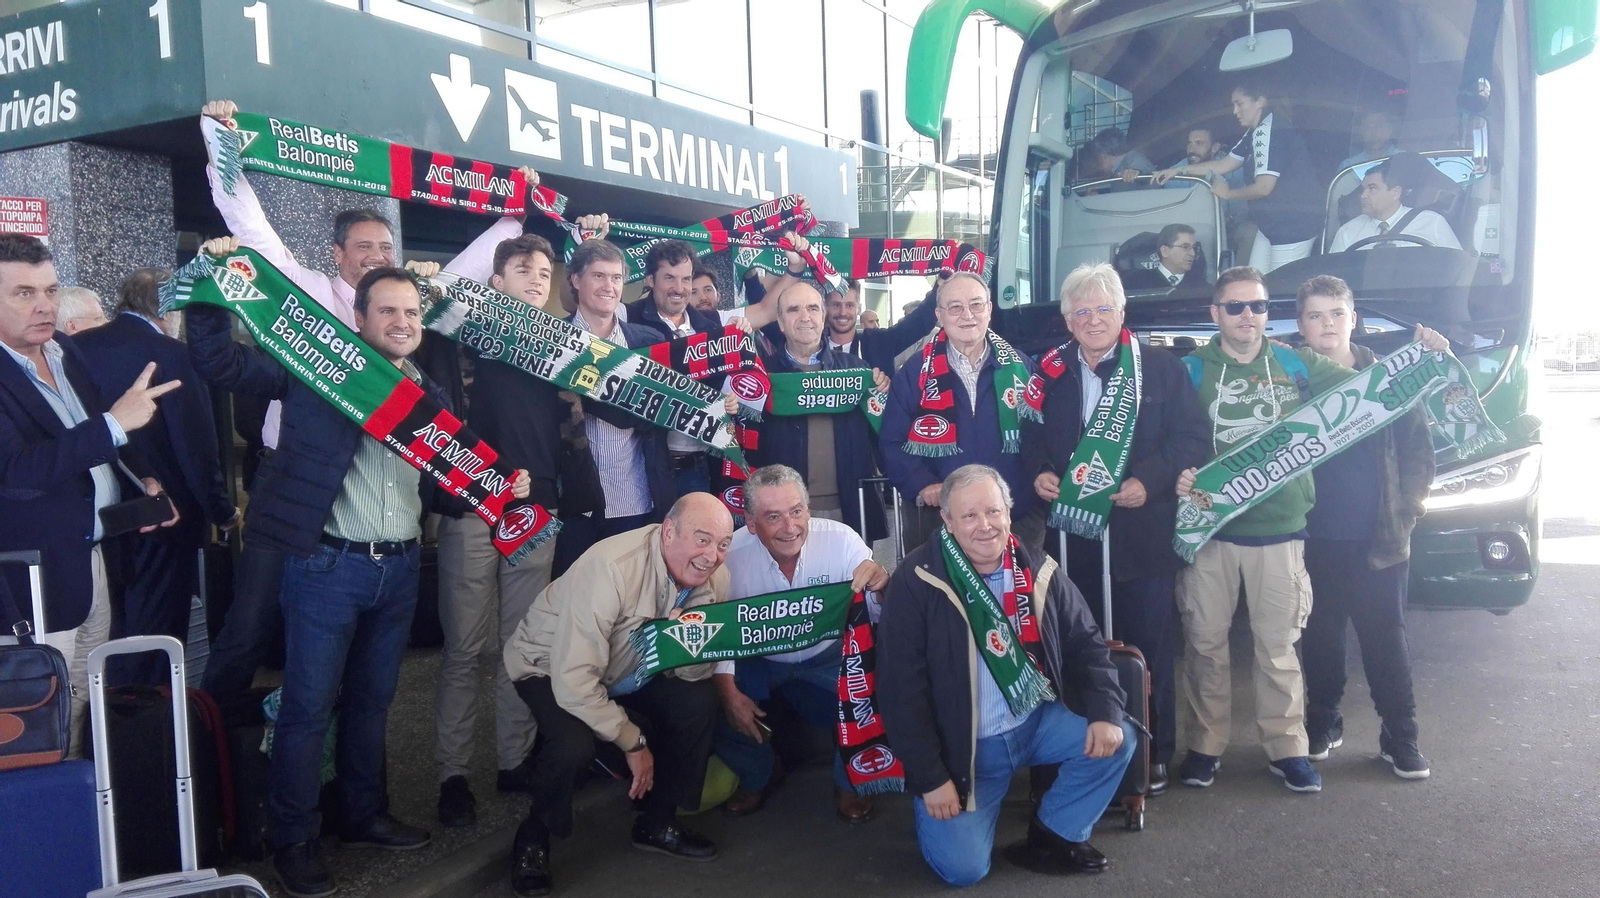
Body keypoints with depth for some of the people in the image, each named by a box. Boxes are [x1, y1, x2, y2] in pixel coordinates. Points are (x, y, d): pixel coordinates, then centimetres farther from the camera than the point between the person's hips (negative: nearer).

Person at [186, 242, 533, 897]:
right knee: (309, 707, 3)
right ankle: (294, 842, 18)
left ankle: (363, 817, 34)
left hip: (400, 569, 5)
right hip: (327, 565, -5)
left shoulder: (432, 396, 11)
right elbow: (218, 362, -7)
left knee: (372, 700, 18)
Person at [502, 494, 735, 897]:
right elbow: (573, 681, -34)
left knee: (699, 701, -16)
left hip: (626, 671, 6)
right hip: (550, 666, -6)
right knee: (574, 744, -32)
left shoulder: (714, 577, -16)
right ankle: (532, 840, 0)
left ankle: (656, 823, 7)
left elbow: (695, 674, -10)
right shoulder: (612, 567, -36)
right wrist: (633, 741, -23)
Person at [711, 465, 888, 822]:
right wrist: (728, 693, -24)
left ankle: (848, 783, 9)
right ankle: (753, 780, 13)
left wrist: (881, 585, -42)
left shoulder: (840, 540, -23)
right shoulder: (732, 554, -24)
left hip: (828, 655, 0)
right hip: (757, 659, 0)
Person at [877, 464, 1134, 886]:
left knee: (1117, 740, -14)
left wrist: (1104, 713, -12)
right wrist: (930, 777, -17)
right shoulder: (918, 582, -17)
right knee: (963, 868, -12)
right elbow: (901, 688, -17)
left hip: (1037, 722, 5)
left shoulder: (1038, 569, -2)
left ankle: (1056, 832, 10)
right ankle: (934, 805, 23)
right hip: (964, 744, -4)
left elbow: (1085, 643, 6)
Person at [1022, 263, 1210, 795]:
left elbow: (1193, 439, -4)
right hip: (1072, 533, 3)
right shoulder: (1049, 373, 10)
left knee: (1150, 646, 6)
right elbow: (1032, 438, 14)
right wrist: (1039, 473, -7)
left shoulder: (1162, 368, 1)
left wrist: (1149, 481, -18)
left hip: (1143, 535, -2)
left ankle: (1154, 754, 20)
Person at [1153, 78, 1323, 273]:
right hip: (1271, 224, 10)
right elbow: (1226, 163, 17)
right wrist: (1179, 170, 13)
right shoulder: (1256, 131, 9)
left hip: (1293, 227, -10)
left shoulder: (1272, 131, -21)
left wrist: (1228, 194, -6)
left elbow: (1263, 187, -24)